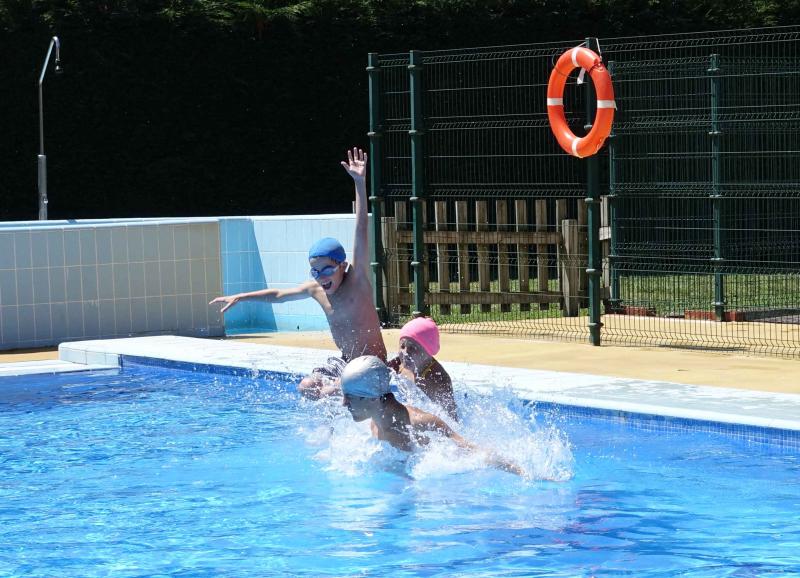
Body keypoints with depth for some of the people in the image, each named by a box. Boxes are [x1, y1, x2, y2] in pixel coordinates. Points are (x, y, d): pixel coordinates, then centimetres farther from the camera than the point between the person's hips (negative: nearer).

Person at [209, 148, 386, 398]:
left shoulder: (357, 280, -17)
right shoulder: (315, 288, 1)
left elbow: (361, 233, -26)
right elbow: (278, 294, 18)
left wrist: (360, 183, -33)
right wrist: (239, 297, 18)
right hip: (344, 361, 8)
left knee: (329, 392, -26)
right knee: (306, 387, -3)